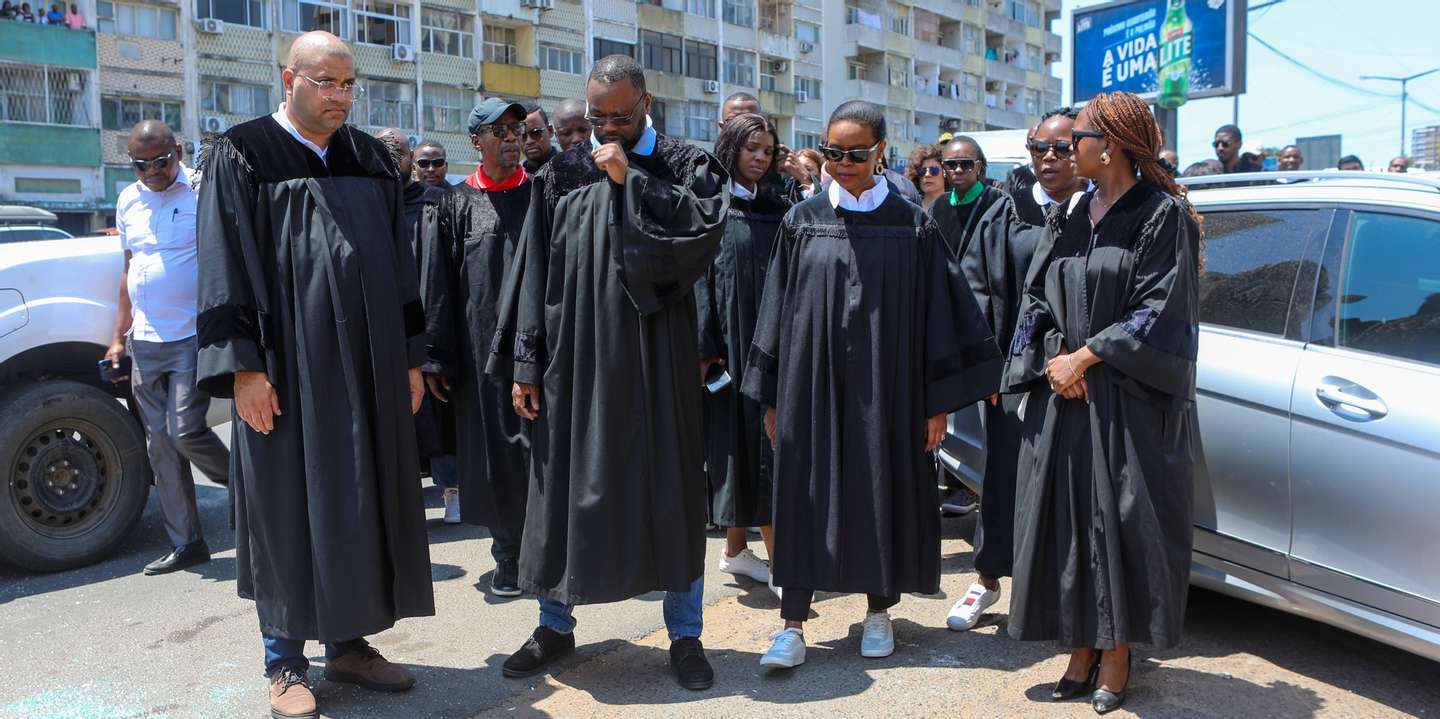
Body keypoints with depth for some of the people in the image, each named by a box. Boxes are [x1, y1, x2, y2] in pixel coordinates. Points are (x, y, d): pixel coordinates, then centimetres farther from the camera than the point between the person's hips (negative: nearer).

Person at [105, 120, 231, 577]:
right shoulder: (129, 201, 13)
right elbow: (129, 269, 19)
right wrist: (119, 337, 16)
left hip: (195, 338, -6)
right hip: (145, 344, 6)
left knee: (185, 431, -14)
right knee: (161, 445, 6)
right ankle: (186, 544, 15)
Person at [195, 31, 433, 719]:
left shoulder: (370, 158, 11)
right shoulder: (241, 154, -2)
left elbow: (398, 263, 12)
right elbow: (225, 267, -7)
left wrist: (410, 357, 8)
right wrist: (242, 367, -13)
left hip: (368, 366, 5)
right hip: (286, 368, -4)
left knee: (361, 501, 10)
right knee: (289, 505, 3)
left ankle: (347, 641, 25)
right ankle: (285, 662, 17)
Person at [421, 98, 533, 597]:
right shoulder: (457, 204, 5)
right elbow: (438, 287, 3)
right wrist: (438, 359, -2)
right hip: (481, 346, 0)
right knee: (494, 448, 5)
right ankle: (507, 552, 19)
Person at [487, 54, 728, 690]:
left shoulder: (685, 166, 4)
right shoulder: (562, 175, 7)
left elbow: (705, 228, -16)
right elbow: (534, 270, 5)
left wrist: (630, 179, -14)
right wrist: (526, 363, 0)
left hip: (655, 359, -2)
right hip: (574, 358, 2)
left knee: (669, 490, 4)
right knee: (564, 486, 10)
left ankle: (684, 633, 19)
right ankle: (555, 624, 28)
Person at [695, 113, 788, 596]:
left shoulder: (779, 210, 11)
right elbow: (698, 278, -7)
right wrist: (705, 348, -15)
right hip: (729, 343, -5)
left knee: (765, 441, 6)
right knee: (739, 440, -3)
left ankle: (735, 548, 20)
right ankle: (778, 561, -1)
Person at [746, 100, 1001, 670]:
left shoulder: (913, 226, 0)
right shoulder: (802, 221, 3)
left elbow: (937, 312, 0)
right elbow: (778, 306, 5)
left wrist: (938, 401, -3)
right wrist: (771, 396, 3)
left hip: (886, 388, -1)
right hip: (812, 383, 1)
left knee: (882, 490, 8)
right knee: (806, 493, 1)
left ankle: (879, 612, 26)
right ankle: (793, 626, 8)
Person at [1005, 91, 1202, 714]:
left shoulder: (1163, 214, -5)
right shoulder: (1071, 215, 12)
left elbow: (1158, 309, -11)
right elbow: (1038, 297, 9)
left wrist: (1085, 356, -12)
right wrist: (1054, 363, -7)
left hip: (1129, 401, -5)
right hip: (1062, 391, 5)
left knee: (1118, 519, 1)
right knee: (1066, 518, 7)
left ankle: (1116, 655, 17)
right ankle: (1081, 650, 20)